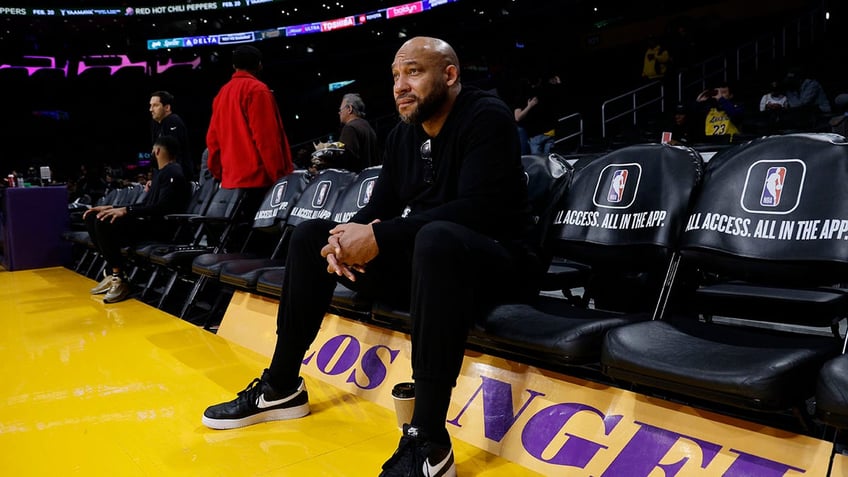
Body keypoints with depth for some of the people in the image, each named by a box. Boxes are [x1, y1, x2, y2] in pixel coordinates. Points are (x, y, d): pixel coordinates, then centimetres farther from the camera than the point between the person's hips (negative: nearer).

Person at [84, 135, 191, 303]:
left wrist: (126, 210, -27)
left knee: (104, 223, -28)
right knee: (93, 217, 4)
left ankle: (120, 279, -18)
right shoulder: (161, 173, 21)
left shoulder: (173, 173, -10)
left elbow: (163, 207, -23)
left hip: (159, 226, -10)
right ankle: (112, 271, -1)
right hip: (147, 222, 10)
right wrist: (111, 208, 14)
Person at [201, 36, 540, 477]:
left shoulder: (486, 117, -13)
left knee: (437, 239, -41)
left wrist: (379, 237, -28)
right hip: (422, 258, 8)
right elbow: (378, 209, 9)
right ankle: (281, 388, 9)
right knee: (313, 234, 5)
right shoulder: (402, 136, 9)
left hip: (493, 262, -8)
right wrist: (353, 237, -16)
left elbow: (476, 209, -26)